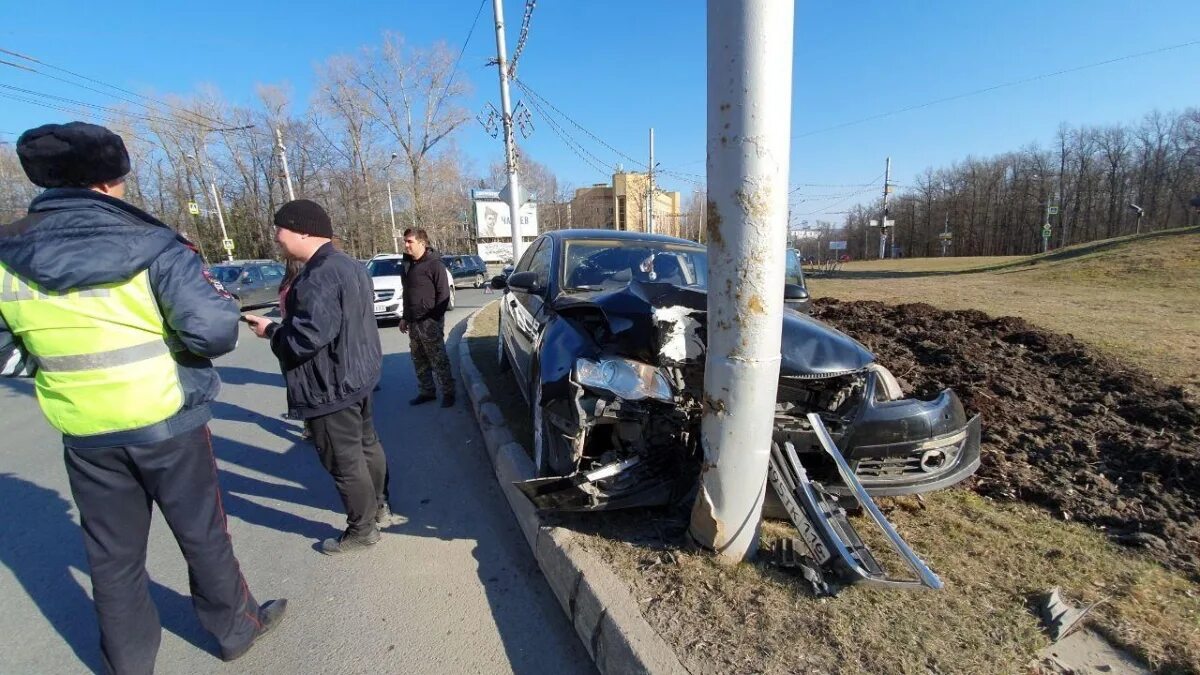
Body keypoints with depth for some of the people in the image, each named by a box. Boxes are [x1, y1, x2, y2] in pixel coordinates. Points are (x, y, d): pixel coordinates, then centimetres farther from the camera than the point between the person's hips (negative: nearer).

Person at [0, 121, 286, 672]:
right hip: (167, 422, -3)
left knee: (112, 556, 18)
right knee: (202, 534, 14)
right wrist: (222, 300, -2)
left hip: (85, 435, 4)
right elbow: (214, 331, -22)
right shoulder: (151, 244, -14)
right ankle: (235, 628, 33)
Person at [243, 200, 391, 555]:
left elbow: (306, 338, -29)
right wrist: (291, 310, 11)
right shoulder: (349, 265, 9)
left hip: (331, 388, -10)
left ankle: (362, 529, 22)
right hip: (357, 375, 10)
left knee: (344, 461, 5)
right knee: (367, 445, 22)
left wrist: (270, 329, -10)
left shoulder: (318, 278, -25)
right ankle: (380, 506, 39)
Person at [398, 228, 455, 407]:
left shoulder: (434, 264, -10)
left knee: (439, 360, -2)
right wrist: (405, 317, 17)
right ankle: (426, 392, 25)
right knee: (419, 360, 13)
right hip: (413, 322, 8)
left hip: (429, 322, -8)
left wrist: (435, 318, -17)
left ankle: (448, 392, 9)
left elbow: (443, 294, -13)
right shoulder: (408, 263, 14)